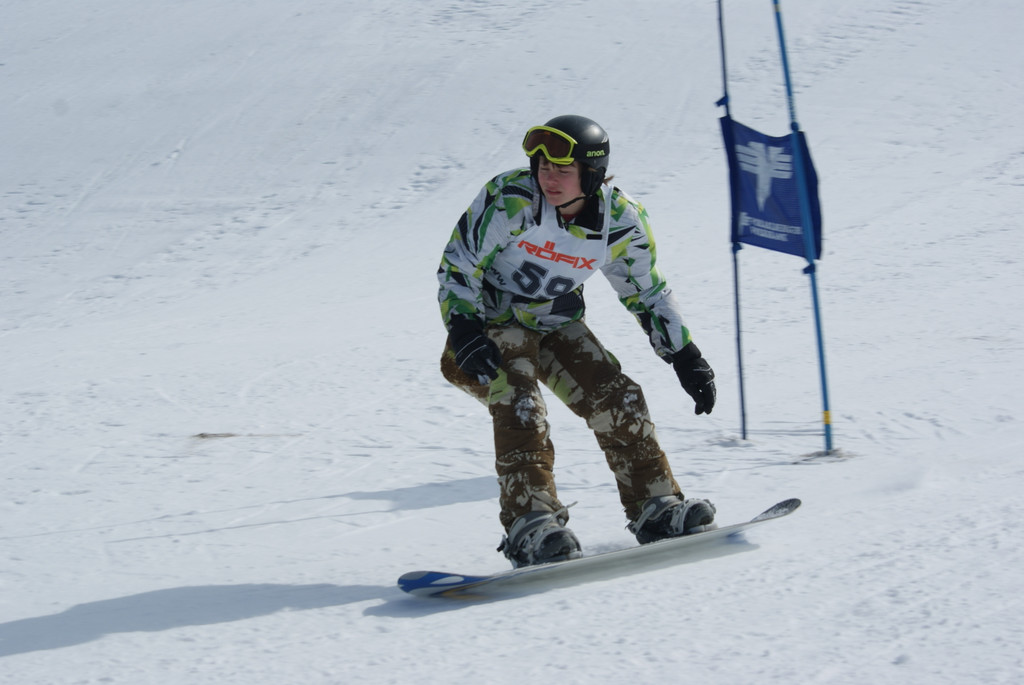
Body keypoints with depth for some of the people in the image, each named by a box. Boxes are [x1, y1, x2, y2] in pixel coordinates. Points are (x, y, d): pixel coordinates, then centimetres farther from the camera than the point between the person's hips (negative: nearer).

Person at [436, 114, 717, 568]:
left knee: (617, 401, -8)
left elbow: (647, 294, 4)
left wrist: (685, 357, 3)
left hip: (557, 324, 4)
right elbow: (457, 264, -16)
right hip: (491, 322, -4)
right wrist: (463, 329, -30)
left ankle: (655, 508, 5)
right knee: (519, 405, -27)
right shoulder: (509, 199, -24)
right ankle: (529, 524, -32)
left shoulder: (622, 222, -11)